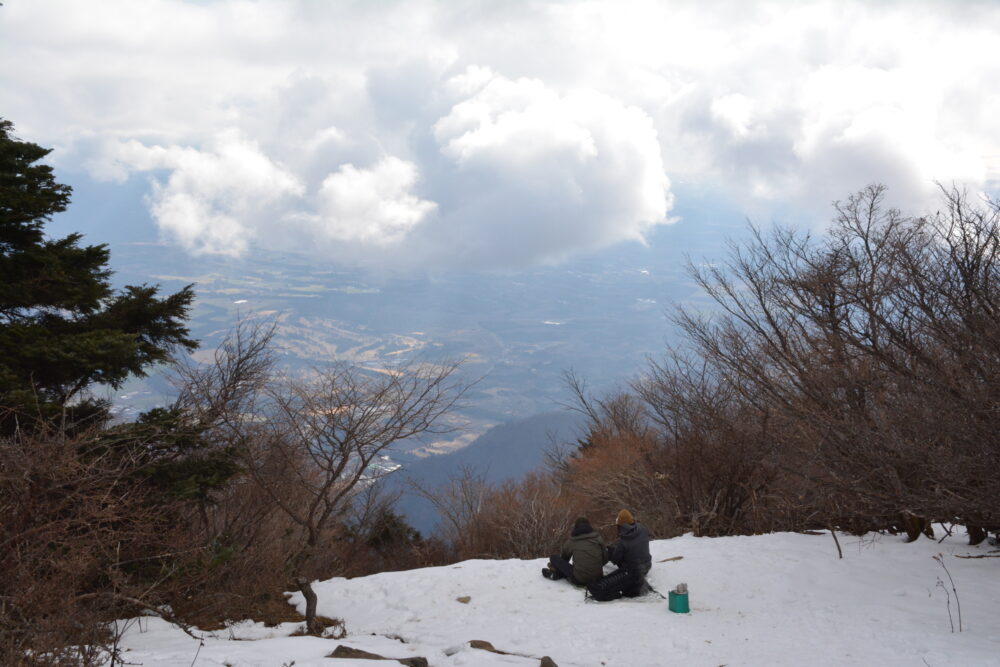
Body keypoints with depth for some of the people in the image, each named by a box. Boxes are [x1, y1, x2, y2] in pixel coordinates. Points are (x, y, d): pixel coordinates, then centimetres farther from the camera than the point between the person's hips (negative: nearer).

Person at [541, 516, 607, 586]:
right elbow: (604, 558, 11)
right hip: (598, 578, 4)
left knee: (554, 558, 8)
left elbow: (563, 556, 18)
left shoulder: (572, 541, 1)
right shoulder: (598, 538, 5)